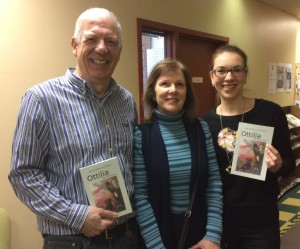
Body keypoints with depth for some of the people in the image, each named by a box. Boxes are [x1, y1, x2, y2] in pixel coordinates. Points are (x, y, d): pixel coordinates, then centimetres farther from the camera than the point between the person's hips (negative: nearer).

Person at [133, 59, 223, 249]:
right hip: (159, 231, -3)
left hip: (199, 230, 3)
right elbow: (140, 195, -13)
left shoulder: (201, 128, -2)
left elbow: (214, 182, -2)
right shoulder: (141, 135, -12)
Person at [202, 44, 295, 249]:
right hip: (219, 221, 2)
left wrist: (278, 166, -20)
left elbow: (290, 163, 0)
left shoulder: (270, 112, -11)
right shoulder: (205, 122, -5)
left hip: (261, 223, -1)